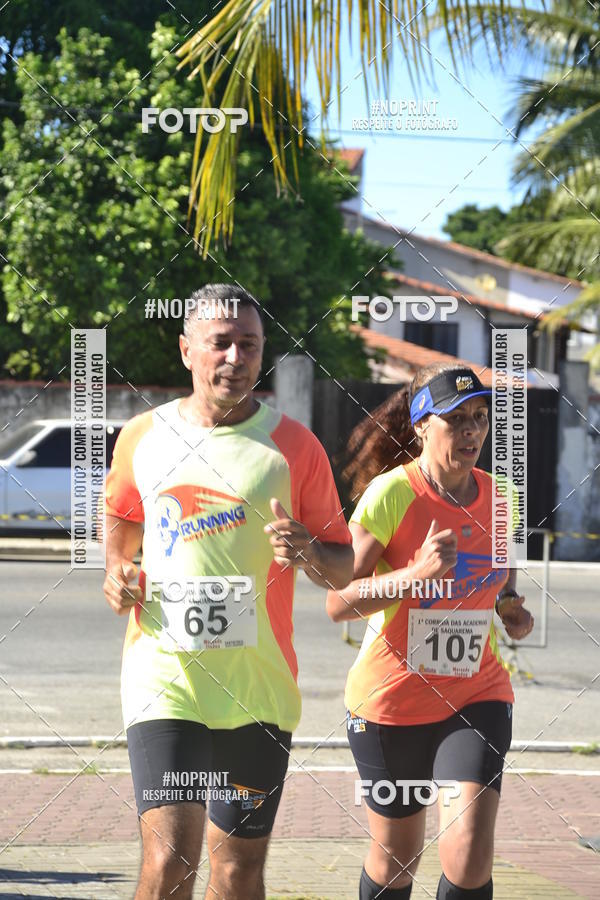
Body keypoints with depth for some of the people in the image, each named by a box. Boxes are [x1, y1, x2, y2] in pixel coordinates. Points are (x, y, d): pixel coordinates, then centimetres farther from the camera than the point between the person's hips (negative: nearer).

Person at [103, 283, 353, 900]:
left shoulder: (294, 446, 1)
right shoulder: (141, 437, 6)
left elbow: (343, 569, 6)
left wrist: (308, 552, -15)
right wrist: (115, 572, 7)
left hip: (258, 686, 1)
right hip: (163, 675, 0)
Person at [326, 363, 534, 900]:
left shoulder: (497, 497, 2)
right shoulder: (390, 493, -14)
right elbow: (338, 603, -18)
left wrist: (511, 607, 1)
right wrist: (416, 575, -30)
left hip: (478, 695, 3)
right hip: (392, 699, -3)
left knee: (470, 852, -14)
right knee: (396, 856, 11)